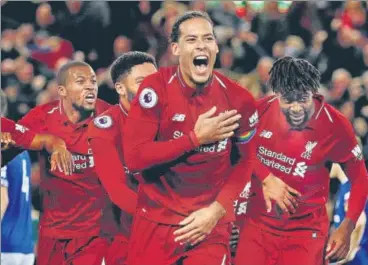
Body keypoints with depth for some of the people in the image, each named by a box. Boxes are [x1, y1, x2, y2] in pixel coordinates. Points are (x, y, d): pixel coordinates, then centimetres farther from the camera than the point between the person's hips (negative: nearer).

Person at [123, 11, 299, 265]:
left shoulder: (237, 99, -6)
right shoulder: (156, 89, -11)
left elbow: (249, 158, 5)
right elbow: (134, 157, -17)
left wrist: (217, 210, -7)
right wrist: (196, 138, -20)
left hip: (210, 222, 1)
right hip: (156, 222, -1)